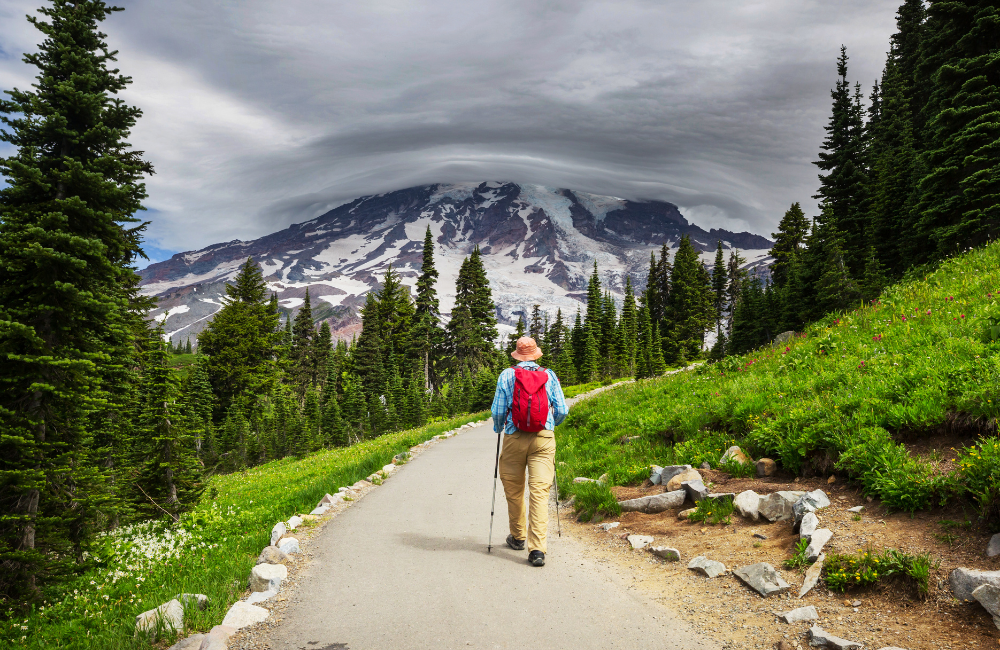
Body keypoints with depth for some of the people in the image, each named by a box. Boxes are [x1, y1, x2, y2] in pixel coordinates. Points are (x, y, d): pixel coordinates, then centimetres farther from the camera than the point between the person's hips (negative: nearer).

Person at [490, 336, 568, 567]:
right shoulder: (549, 375, 4)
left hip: (514, 437, 0)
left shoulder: (506, 375, 1)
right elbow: (562, 410, 5)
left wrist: (497, 427, 22)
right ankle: (537, 549, -11)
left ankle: (517, 537, 32)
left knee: (514, 489, 16)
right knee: (540, 491, -3)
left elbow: (498, 411, 0)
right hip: (544, 437, 0)